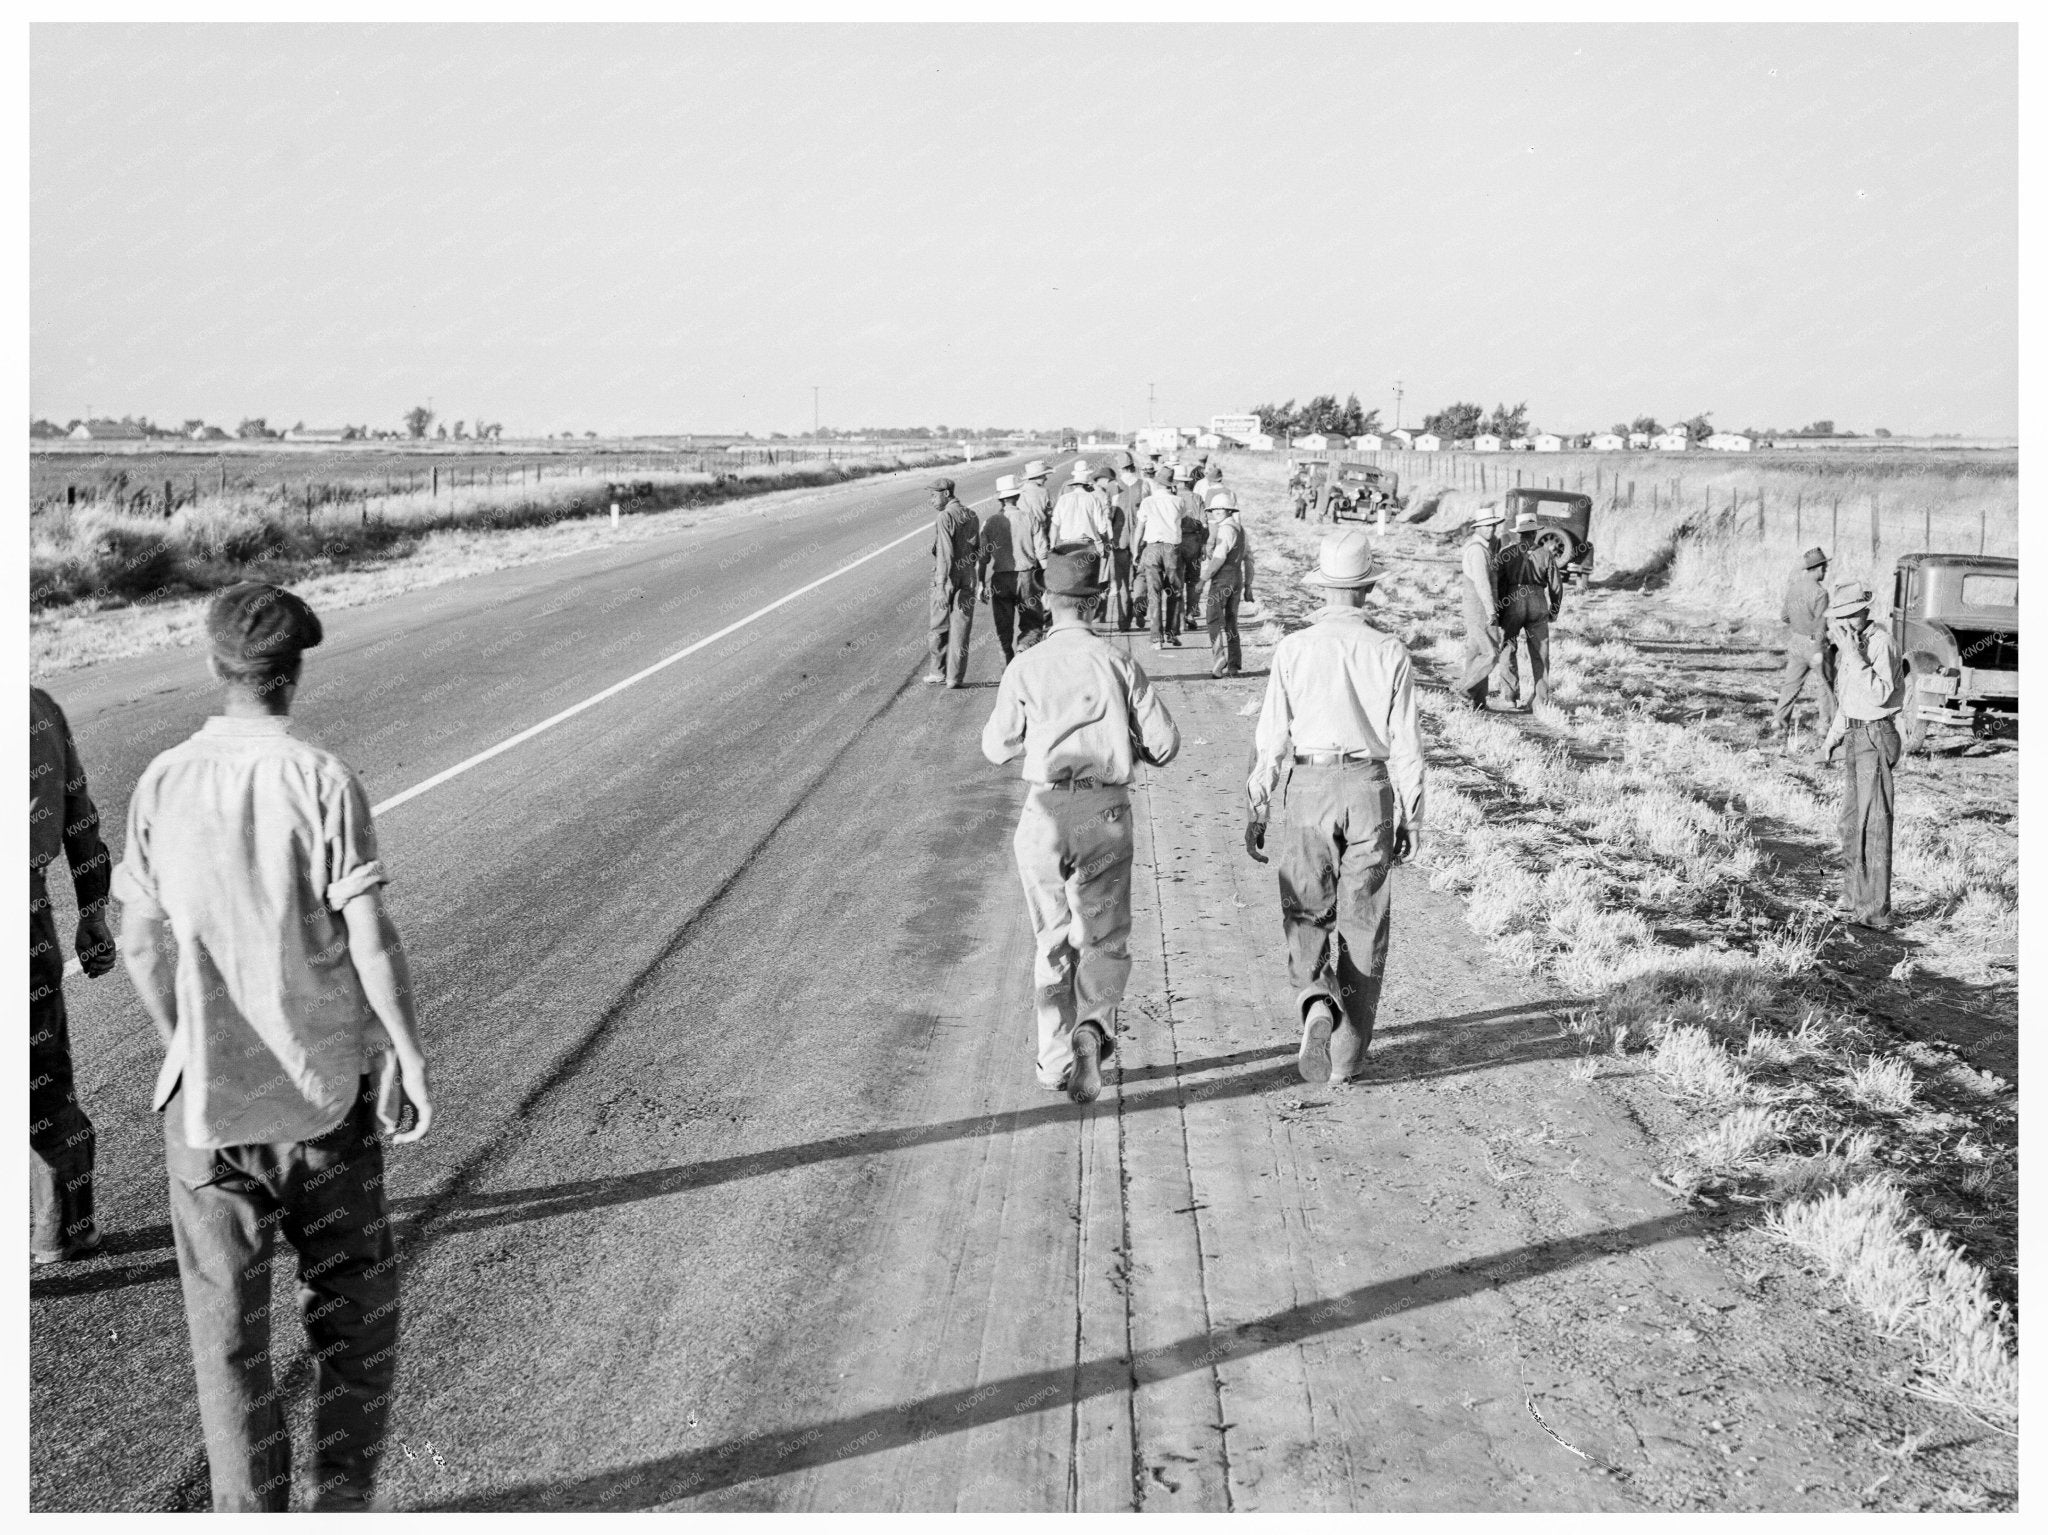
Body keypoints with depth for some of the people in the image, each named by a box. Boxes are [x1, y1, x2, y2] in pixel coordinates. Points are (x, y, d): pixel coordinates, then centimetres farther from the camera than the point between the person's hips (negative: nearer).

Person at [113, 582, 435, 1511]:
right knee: (353, 1307, 16)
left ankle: (252, 1513, 20)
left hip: (207, 1096, 2)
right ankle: (342, 1503, 22)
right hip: (323, 1086, -2)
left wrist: (183, 1049, 15)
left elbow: (139, 946, 1)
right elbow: (369, 939, -12)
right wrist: (407, 1052, 0)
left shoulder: (160, 786, -3)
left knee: (226, 1325, 13)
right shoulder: (322, 781, -11)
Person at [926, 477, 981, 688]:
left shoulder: (945, 517, -13)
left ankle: (938, 671, 20)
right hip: (967, 578, 5)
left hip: (946, 579, -5)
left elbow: (945, 554, -19)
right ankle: (955, 677, 5)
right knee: (961, 628, 5)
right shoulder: (971, 516, 8)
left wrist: (941, 587, -21)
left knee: (940, 627, 10)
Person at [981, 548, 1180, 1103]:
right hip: (1106, 813, -1)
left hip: (1044, 813, 1)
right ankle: (1093, 1027, -13)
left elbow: (996, 747, 8)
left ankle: (1056, 1060, 17)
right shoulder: (1117, 663, -3)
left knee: (1052, 944, 15)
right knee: (1105, 940, 11)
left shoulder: (1026, 667, -2)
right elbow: (1165, 743, -2)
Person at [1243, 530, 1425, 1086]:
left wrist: (1257, 808, 5)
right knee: (1362, 925, 10)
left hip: (1307, 788, -1)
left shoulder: (1293, 649, -5)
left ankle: (1316, 1003, -16)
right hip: (1370, 790, 1)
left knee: (1307, 915, 12)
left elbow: (1271, 736, -3)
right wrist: (1411, 817, 7)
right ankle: (1347, 1055, 15)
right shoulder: (1390, 653, -3)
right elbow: (1406, 744, -2)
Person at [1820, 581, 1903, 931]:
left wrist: (1853, 655, -30)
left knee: (1874, 823, -10)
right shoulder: (1848, 643, 12)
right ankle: (1855, 901, 25)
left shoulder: (1881, 642, -16)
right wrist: (1833, 737, 26)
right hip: (1856, 736, 10)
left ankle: (1876, 912, -10)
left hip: (1875, 736, -10)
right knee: (1852, 822, 15)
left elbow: (1879, 694, -29)